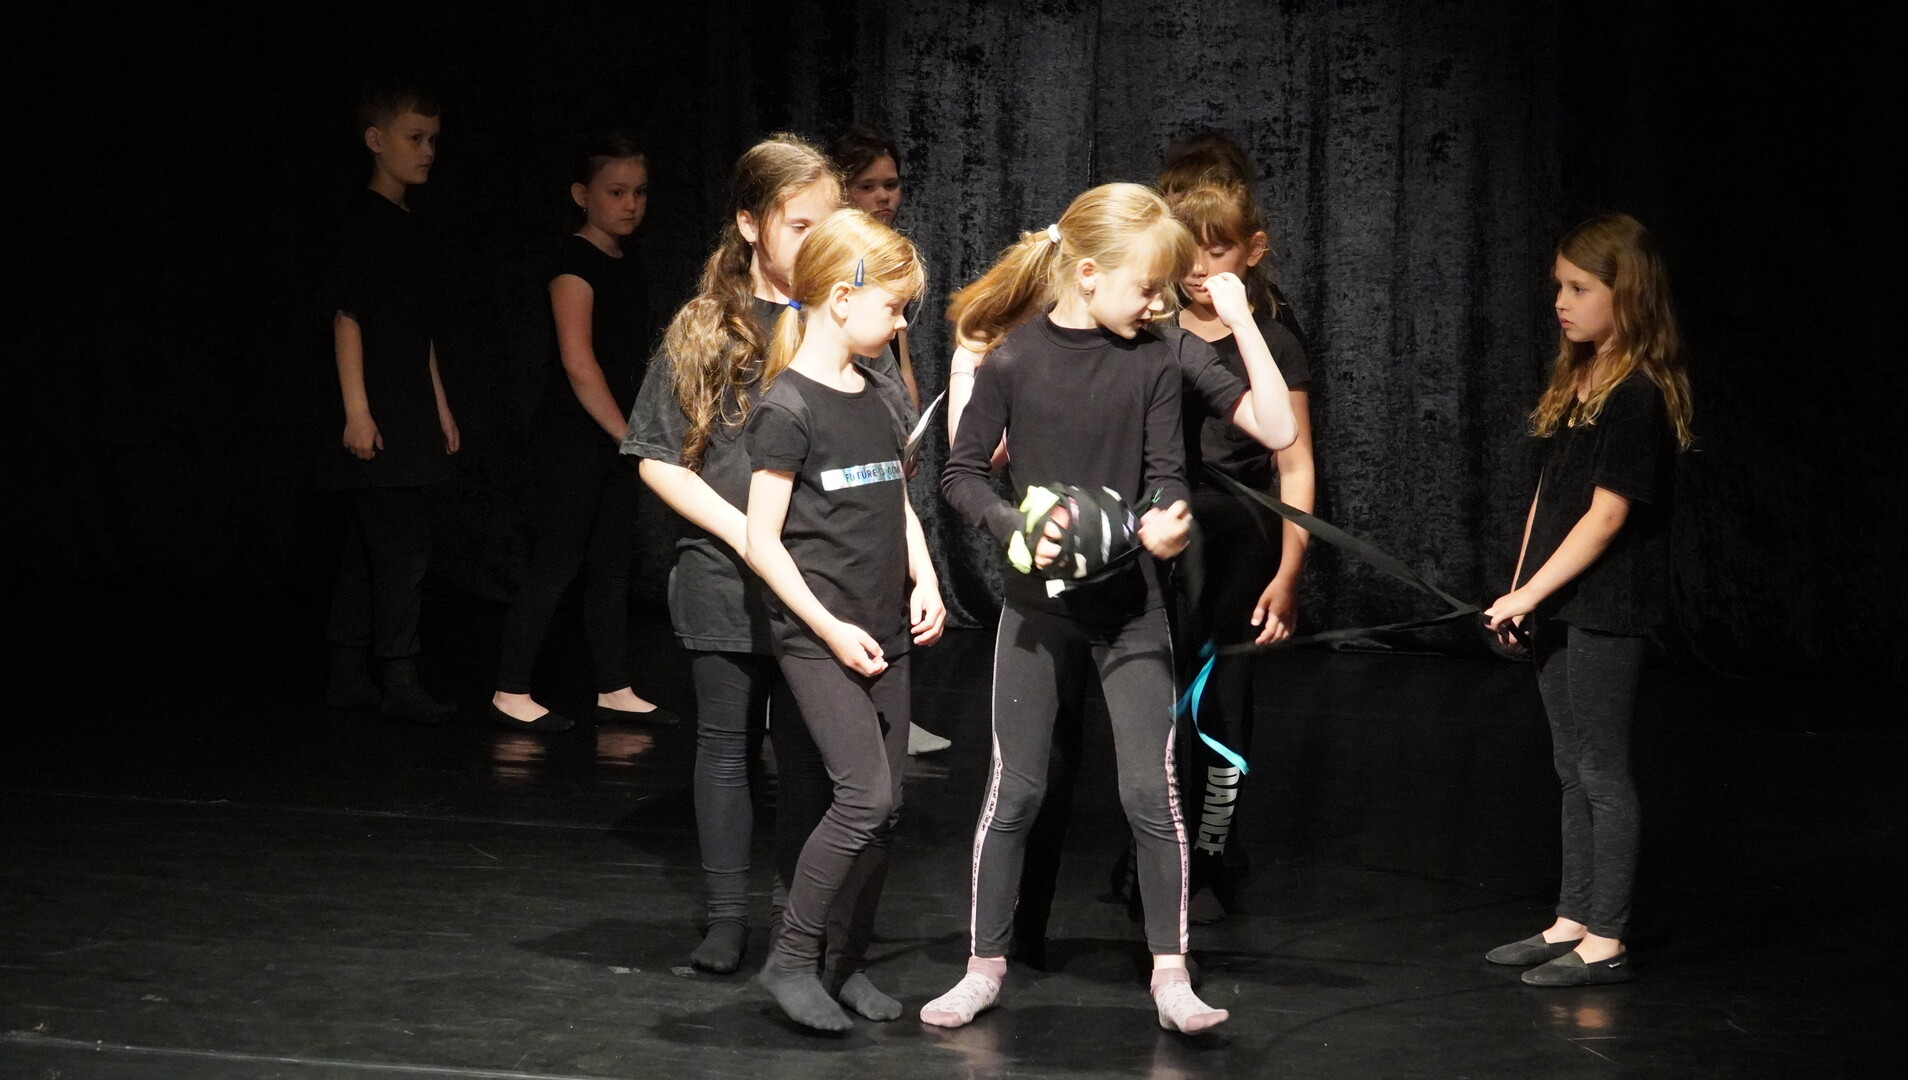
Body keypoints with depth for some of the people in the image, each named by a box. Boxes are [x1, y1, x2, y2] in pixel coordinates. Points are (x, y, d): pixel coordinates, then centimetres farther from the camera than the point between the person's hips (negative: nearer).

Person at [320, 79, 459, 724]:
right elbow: (346, 317, -14)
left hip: (410, 414, 9)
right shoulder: (365, 219, -9)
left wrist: (440, 406, 21)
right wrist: (357, 409, -19)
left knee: (370, 547, 10)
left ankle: (348, 675, 14)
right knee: (404, 543, -11)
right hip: (376, 415, -9)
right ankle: (397, 681, -8)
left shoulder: (408, 227, 17)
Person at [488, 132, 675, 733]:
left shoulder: (627, 267, 13)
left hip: (615, 435, 8)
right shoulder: (575, 264, -12)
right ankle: (510, 692, -2)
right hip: (572, 434, -8)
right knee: (558, 562, -7)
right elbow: (579, 363, -18)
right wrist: (630, 437, -17)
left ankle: (614, 690, 15)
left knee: (613, 562, 10)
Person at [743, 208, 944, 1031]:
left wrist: (924, 584, 6)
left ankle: (849, 963, 18)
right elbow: (762, 540, -13)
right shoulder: (790, 407, -12)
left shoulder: (874, 394, 12)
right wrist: (829, 627, -16)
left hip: (883, 633, 8)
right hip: (818, 638, -8)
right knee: (866, 796, -15)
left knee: (884, 809, 7)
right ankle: (792, 958, -3)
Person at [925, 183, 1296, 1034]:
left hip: (1130, 604, 0)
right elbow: (960, 474, -1)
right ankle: (984, 969, 19)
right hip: (1036, 601, 0)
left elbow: (1278, 430, -3)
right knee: (1013, 791, 6)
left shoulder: (1159, 356, -4)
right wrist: (1013, 526, -17)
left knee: (1151, 794, -3)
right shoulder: (1013, 358, -7)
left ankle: (1170, 974, 7)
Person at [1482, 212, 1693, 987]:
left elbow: (1606, 514, -18)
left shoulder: (1637, 396, -15)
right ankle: (1572, 922, 23)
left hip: (1607, 610, -8)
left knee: (1602, 772, -2)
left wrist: (1531, 592, -17)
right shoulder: (1577, 382, 11)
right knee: (1573, 770, 14)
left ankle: (1605, 943, 4)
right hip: (1558, 605, 8)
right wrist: (1520, 590, 11)